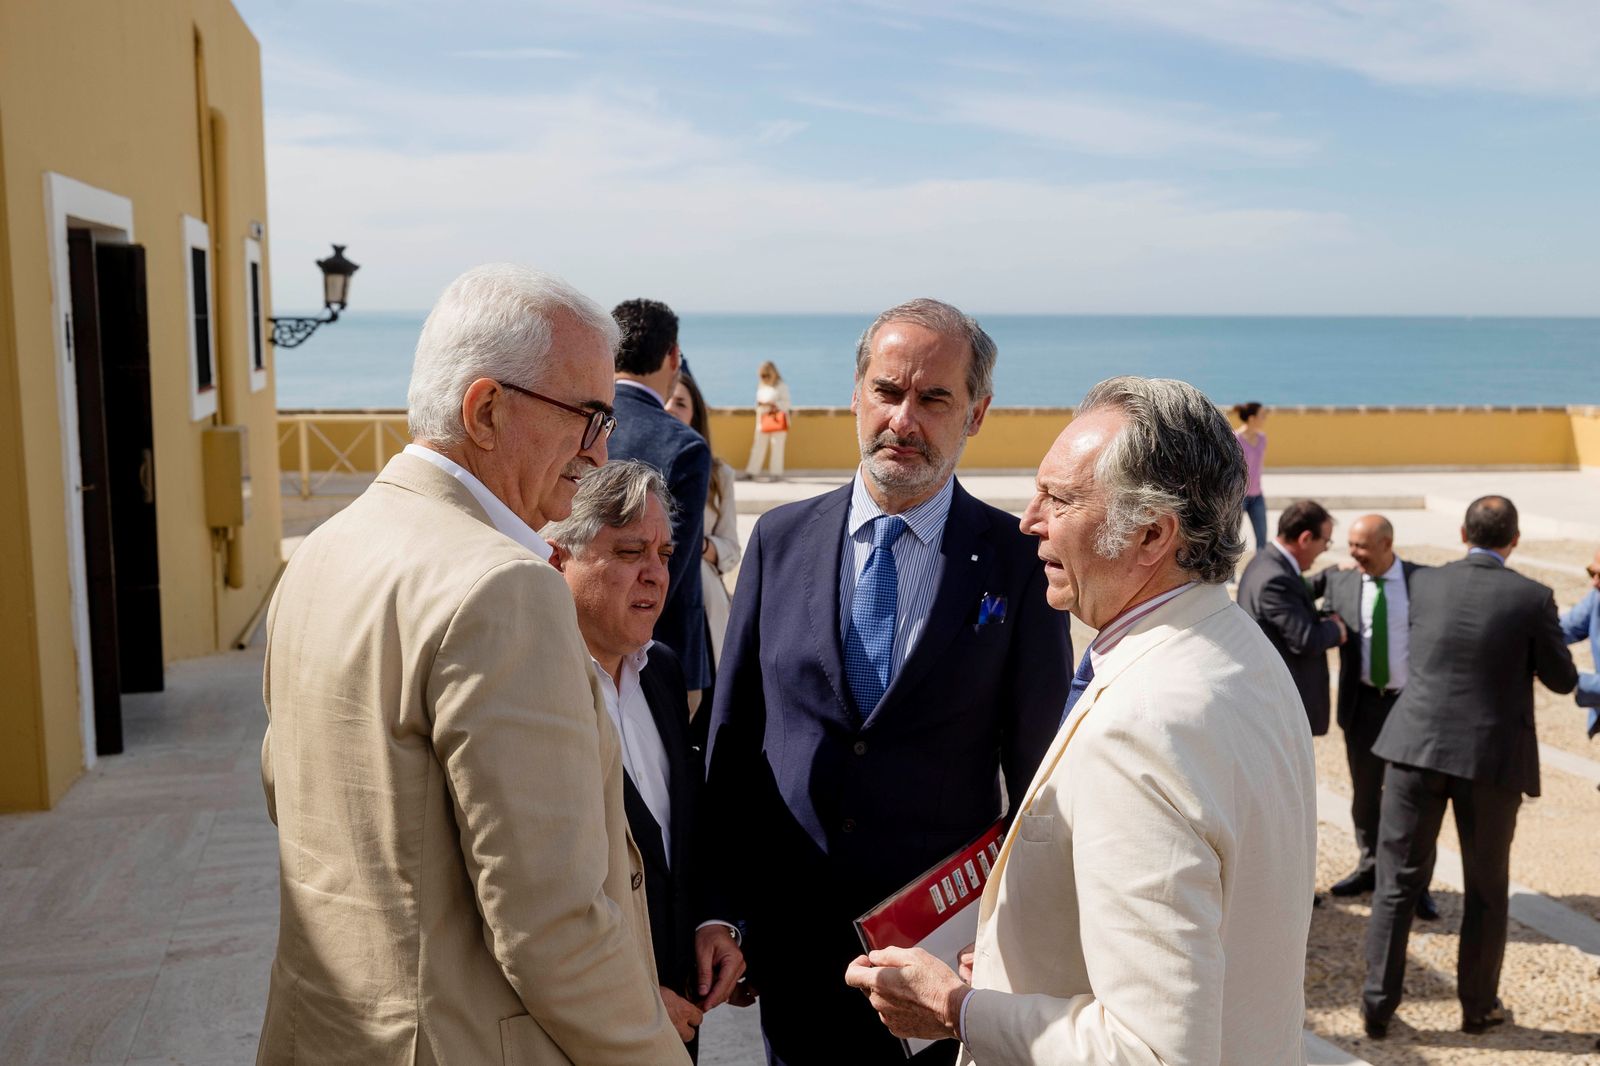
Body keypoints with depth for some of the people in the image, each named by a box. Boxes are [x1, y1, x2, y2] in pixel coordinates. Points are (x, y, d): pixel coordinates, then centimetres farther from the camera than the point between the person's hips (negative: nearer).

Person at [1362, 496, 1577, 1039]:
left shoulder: (1424, 583, -1)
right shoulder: (1533, 598, -9)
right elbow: (1562, 679, 1)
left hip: (1418, 746, 1)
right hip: (1492, 756, -1)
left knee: (1397, 880, 8)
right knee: (1486, 888, 16)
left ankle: (1378, 1004, 12)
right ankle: (1478, 1006, 28)